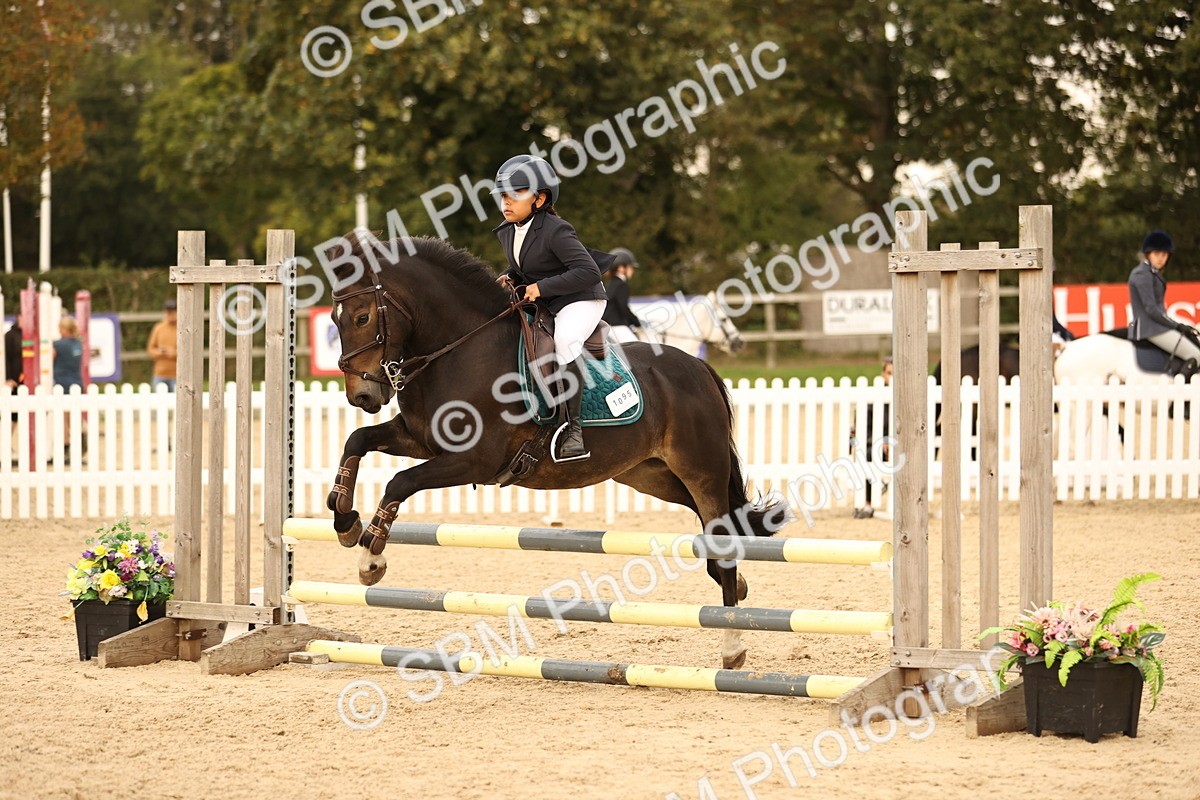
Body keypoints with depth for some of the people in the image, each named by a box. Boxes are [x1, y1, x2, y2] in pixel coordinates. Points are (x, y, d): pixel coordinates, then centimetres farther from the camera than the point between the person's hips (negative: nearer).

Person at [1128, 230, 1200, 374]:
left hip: (1156, 325, 10)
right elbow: (1151, 309, -20)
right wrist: (1176, 325, -13)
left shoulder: (1153, 273, 17)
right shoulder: (1143, 275, -14)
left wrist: (1177, 325, 10)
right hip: (1150, 328, -10)